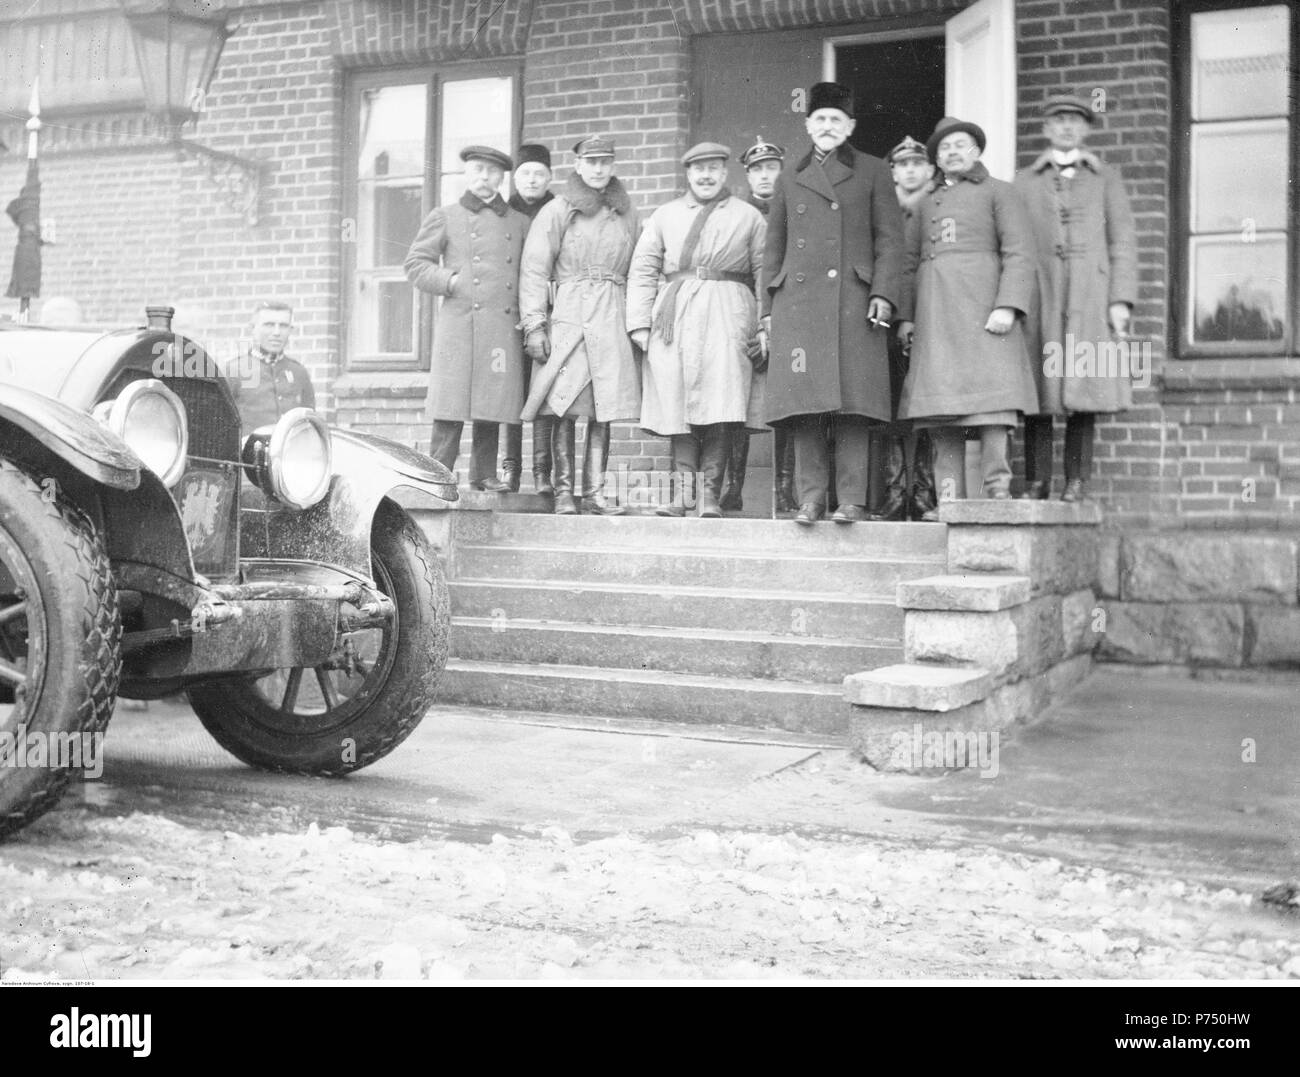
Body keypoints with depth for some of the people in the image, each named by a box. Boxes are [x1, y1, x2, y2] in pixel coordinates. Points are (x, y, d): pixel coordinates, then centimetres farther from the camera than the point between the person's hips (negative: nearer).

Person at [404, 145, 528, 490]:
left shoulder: (520, 222, 18)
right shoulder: (445, 217, 11)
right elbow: (415, 264, 8)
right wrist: (453, 282, -5)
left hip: (505, 329, 3)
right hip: (460, 323, -3)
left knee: (493, 405, 4)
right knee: (453, 403, -7)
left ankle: (484, 474, 12)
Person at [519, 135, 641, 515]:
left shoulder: (627, 215, 16)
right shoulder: (556, 211, 4)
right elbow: (534, 270, -1)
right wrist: (534, 324, -10)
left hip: (613, 318, 3)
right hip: (568, 315, -3)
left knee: (604, 408, 0)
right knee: (565, 406, -6)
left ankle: (594, 491, 4)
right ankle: (563, 491, -1)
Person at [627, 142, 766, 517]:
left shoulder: (749, 217, 15)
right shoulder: (664, 216, 18)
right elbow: (642, 271, 12)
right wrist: (640, 323, 1)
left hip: (727, 316, -1)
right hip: (674, 316, 2)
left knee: (720, 410, -10)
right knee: (678, 408, -3)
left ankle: (710, 495, -4)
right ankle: (682, 493, 3)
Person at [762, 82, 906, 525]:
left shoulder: (872, 172, 14)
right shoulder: (790, 179, 21)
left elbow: (889, 239, 6)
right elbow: (773, 248, 19)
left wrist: (883, 294, -7)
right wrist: (768, 307, 11)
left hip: (853, 301, -2)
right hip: (798, 302, 3)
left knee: (852, 400, -7)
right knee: (804, 401, -4)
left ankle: (852, 499, -5)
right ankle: (810, 497, 0)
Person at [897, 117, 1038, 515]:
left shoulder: (998, 192, 10)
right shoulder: (927, 202, 25)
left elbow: (1019, 254, -1)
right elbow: (909, 261, 21)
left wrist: (1007, 306, -14)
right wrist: (904, 315, 9)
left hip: (981, 307, -4)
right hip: (934, 313, 5)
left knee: (989, 398, -13)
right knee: (941, 406, -2)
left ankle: (997, 493, -14)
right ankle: (949, 498, -2)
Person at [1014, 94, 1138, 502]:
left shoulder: (1105, 180, 16)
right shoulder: (1025, 182, 17)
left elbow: (1123, 242, 9)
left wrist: (1121, 300, -2)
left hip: (1090, 298, 0)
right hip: (1039, 297, 0)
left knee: (1084, 390, -5)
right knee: (1038, 392, -4)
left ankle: (1077, 481, -1)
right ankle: (1036, 481, -1)